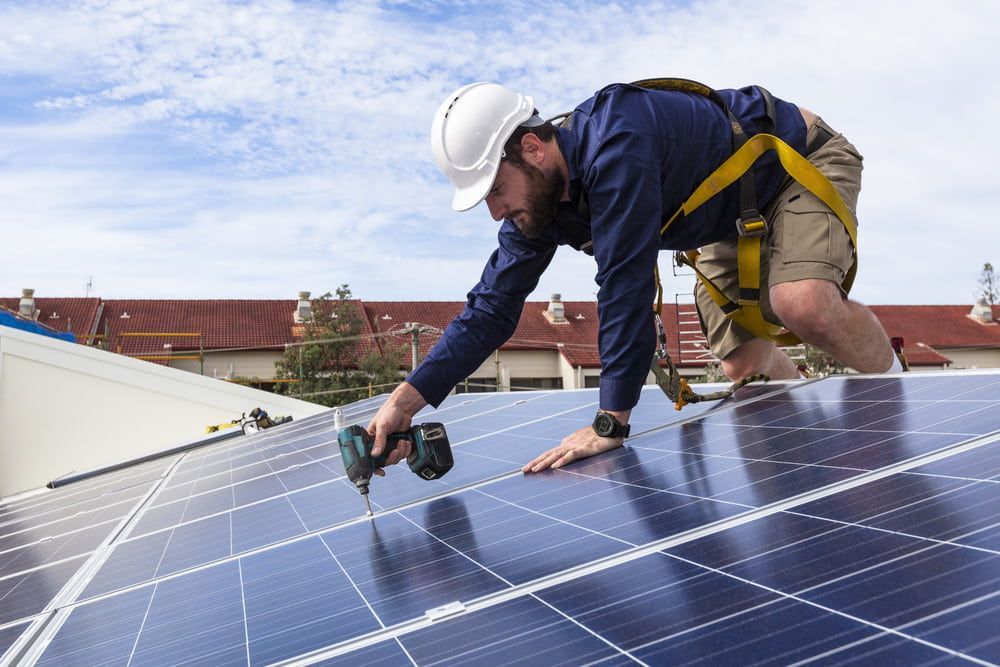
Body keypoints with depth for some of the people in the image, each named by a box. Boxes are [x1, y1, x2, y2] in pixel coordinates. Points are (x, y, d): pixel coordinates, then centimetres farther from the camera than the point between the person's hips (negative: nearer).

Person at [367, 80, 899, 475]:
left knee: (803, 305, -34)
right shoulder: (536, 199, -13)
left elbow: (625, 285, -43)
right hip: (735, 220, 8)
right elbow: (491, 307, -11)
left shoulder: (614, 145, -40)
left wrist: (611, 423, -39)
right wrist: (407, 398, -20)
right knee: (742, 366, 1)